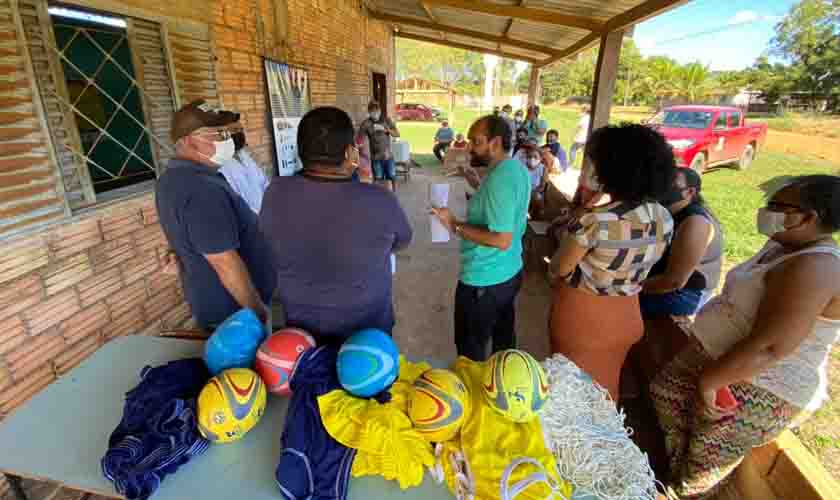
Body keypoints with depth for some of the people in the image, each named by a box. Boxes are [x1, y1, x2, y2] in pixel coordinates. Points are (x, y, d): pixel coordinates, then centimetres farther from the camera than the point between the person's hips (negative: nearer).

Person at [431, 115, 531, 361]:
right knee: (504, 337, 26)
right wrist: (480, 187, 10)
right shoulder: (517, 168, 3)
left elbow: (502, 240, -30)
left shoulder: (500, 179, -27)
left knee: (471, 346, 12)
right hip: (511, 273, 10)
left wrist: (456, 225, -25)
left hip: (484, 280, -10)